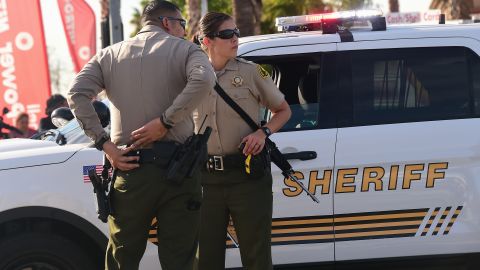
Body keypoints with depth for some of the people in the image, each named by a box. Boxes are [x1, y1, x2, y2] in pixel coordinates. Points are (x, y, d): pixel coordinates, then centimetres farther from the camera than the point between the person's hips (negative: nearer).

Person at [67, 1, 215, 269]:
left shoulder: (110, 55, 14)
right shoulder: (184, 49, 4)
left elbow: (77, 94, -1)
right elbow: (203, 79, -19)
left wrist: (103, 142, -4)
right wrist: (165, 121, -14)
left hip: (129, 168, 3)